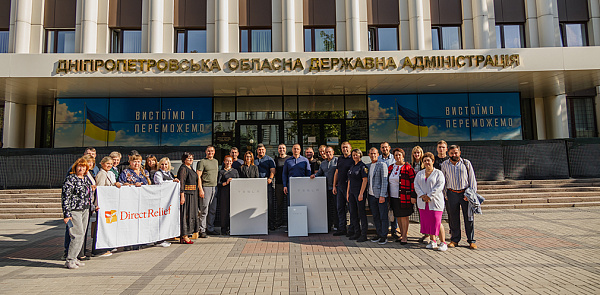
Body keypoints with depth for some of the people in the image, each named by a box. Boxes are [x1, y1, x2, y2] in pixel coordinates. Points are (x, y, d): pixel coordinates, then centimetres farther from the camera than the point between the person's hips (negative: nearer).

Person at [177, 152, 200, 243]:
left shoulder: (190, 168, 17)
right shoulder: (183, 168, -11)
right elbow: (181, 182, -18)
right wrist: (182, 196, -24)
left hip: (192, 194, 9)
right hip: (186, 194, -9)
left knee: (190, 214, 12)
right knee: (185, 214, -5)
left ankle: (185, 235, 20)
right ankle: (184, 237, 1)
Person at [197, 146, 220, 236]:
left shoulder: (216, 161, 17)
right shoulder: (202, 162, -3)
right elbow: (198, 176, -8)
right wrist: (200, 189, -14)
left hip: (214, 187, 6)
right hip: (206, 187, -6)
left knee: (213, 210, 9)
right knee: (204, 210, -3)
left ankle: (210, 228, 19)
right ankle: (202, 230, 5)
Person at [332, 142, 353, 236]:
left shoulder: (353, 159, -6)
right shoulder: (340, 158, 14)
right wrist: (334, 186, 13)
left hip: (349, 186, -7)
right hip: (340, 186, 7)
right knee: (340, 208, 10)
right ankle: (342, 229, 20)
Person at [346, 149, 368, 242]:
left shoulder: (363, 166, -8)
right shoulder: (352, 167, 15)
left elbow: (365, 180, -14)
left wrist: (361, 193, -19)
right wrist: (347, 192, 14)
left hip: (359, 192, -8)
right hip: (352, 192, 8)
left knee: (361, 213, -2)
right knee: (353, 213, 10)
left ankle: (363, 234, 6)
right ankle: (357, 232, 21)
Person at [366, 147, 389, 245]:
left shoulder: (382, 165, -6)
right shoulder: (368, 166, 14)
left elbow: (384, 181, -11)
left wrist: (382, 195, -16)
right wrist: (366, 193, 10)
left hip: (381, 195, -6)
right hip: (371, 195, 6)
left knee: (383, 217, 1)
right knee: (375, 217, 12)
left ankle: (384, 236, 10)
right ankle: (378, 234, 23)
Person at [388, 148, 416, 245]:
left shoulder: (408, 167, -7)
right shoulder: (391, 167, 11)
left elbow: (413, 182, -8)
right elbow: (388, 181, 18)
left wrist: (413, 196, -13)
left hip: (404, 197, -6)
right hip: (393, 197, 6)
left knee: (404, 216, 0)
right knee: (397, 216, 12)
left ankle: (405, 236, 11)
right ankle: (402, 235, 25)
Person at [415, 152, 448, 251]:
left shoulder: (438, 173, 0)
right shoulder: (419, 174, 14)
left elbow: (439, 186, -11)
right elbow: (416, 185, 5)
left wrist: (429, 196, -16)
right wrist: (422, 195, -11)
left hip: (435, 202, -5)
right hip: (423, 203, 5)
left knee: (437, 222, -7)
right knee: (427, 222, 7)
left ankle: (443, 243, 5)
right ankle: (432, 241, 19)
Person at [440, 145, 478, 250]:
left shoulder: (466, 163, 5)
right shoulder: (444, 164, 8)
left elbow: (472, 179, 4)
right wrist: (445, 194, 8)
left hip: (465, 193, -1)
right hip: (452, 193, 1)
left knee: (469, 217, 1)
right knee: (453, 218, 5)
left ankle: (471, 241, 13)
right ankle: (454, 240, 17)